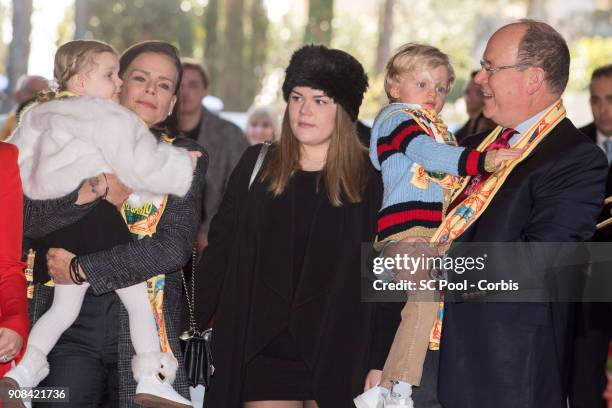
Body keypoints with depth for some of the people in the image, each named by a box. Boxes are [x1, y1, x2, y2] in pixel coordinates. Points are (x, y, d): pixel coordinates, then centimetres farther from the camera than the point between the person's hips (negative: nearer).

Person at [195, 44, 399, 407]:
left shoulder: (371, 180, 0)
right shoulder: (256, 166, 9)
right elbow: (220, 252, 10)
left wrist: (379, 363, -8)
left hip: (339, 355, -2)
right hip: (262, 351, 2)